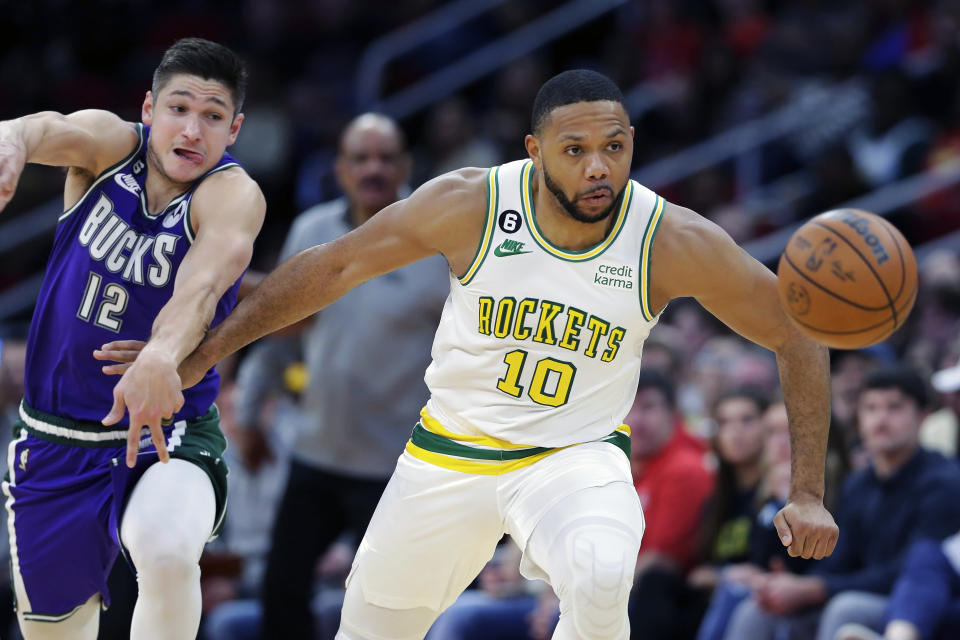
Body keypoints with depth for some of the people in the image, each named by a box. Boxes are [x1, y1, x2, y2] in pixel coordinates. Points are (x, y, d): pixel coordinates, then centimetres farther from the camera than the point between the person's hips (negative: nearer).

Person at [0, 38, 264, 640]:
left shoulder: (232, 194, -18)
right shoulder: (112, 144, -8)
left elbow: (210, 273, -40)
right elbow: (49, 130, -31)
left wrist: (162, 355, -61)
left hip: (167, 437, -4)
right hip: (53, 440, 4)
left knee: (168, 553, -35)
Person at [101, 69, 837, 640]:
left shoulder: (674, 241, -19)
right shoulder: (469, 205, -17)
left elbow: (799, 337, -8)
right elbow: (333, 267, -6)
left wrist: (808, 491, -13)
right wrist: (203, 353, -5)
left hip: (578, 456, -2)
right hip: (451, 455, 2)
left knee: (602, 577, -35)